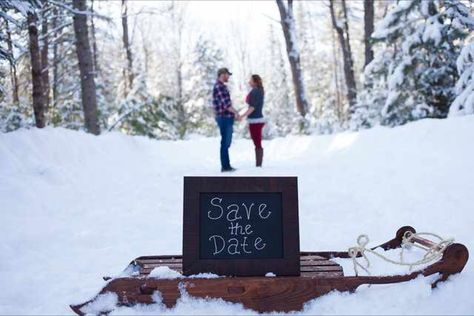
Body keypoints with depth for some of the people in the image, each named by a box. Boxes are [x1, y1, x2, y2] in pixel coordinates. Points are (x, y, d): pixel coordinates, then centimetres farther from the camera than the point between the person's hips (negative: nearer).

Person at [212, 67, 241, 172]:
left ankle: (227, 165, 19)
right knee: (225, 143, -5)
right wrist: (236, 113, -12)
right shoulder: (219, 86, -15)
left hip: (227, 118, 10)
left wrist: (234, 112, 18)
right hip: (224, 118, -10)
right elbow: (225, 104, -21)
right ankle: (225, 166, 0)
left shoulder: (222, 87, 19)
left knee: (227, 143, 13)